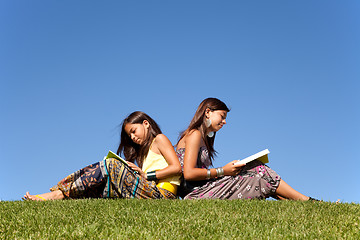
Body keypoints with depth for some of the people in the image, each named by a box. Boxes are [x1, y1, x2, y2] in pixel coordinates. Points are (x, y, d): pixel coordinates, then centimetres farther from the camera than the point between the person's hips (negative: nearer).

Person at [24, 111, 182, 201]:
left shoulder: (159, 139, 9)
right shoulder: (143, 150, 32)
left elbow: (176, 168, -6)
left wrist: (146, 175, -9)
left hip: (160, 193, -7)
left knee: (108, 166, -18)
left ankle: (60, 193, -17)